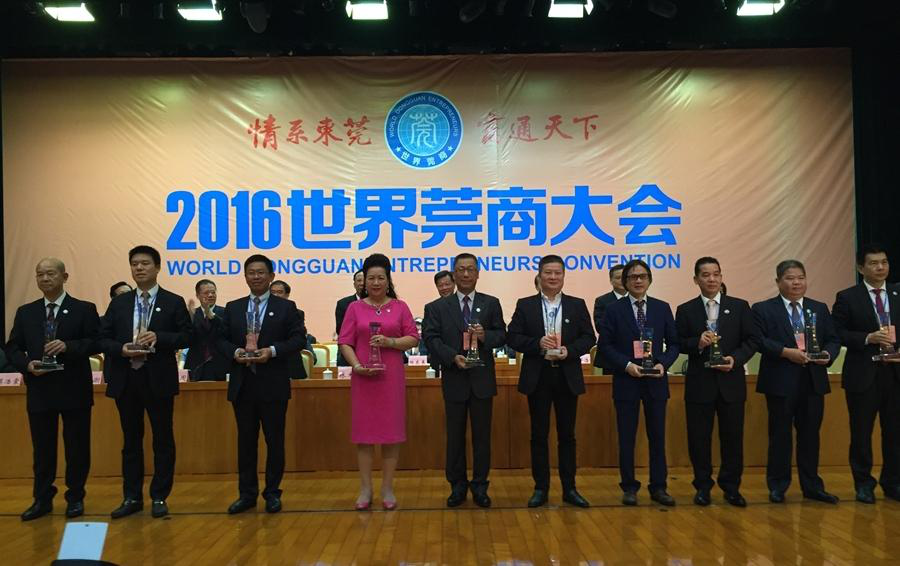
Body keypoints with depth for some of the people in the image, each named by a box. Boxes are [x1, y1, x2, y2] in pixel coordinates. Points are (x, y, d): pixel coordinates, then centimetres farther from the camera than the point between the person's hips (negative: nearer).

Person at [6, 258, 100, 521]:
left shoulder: (84, 309, 0)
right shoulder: (25, 312, 11)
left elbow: (96, 342, -8)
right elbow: (12, 348, 8)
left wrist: (68, 346, -22)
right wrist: (27, 364, -10)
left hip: (74, 390, -3)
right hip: (39, 390, 3)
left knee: (77, 447, 5)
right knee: (42, 447, 10)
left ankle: (75, 498, 18)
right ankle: (42, 499, 21)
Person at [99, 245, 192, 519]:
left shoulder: (173, 302, 1)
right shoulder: (119, 303, 10)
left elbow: (187, 336, -3)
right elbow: (103, 338, 8)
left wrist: (158, 338, -17)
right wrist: (121, 349, -12)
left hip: (159, 380, -3)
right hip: (126, 379, 3)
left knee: (163, 440, 4)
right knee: (131, 440, 11)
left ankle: (159, 497, 14)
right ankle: (132, 497, 21)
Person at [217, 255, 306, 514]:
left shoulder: (286, 307, 2)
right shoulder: (232, 308, 11)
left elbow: (298, 337, -4)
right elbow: (221, 339, 9)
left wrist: (273, 351, -18)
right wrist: (235, 352, -12)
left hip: (273, 384, -2)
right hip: (242, 384, 3)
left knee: (274, 440, 5)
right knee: (246, 440, 9)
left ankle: (272, 493, 17)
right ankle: (247, 493, 19)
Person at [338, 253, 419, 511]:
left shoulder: (400, 307, 6)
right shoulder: (355, 308, 6)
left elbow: (413, 338, 3)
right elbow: (345, 342, 1)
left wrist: (390, 341, -13)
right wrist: (356, 366, -14)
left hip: (391, 376, 0)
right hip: (363, 377, 0)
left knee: (391, 431, 2)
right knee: (364, 431, 4)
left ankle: (388, 488, 12)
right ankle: (365, 488, 13)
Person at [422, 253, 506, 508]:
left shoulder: (491, 304, 7)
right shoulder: (438, 307, 4)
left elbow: (502, 336, 2)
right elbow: (431, 338, -5)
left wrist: (485, 335, -19)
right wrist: (453, 356, -19)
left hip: (482, 378, 1)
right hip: (454, 378, 0)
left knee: (482, 434, 7)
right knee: (455, 434, 7)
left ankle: (480, 485, 19)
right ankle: (457, 485, 20)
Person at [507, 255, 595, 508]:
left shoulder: (577, 305, 7)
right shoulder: (525, 305, 3)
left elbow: (588, 337, 4)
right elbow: (513, 337, -2)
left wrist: (569, 350, -14)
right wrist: (538, 344, -17)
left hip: (568, 377, 1)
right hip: (538, 377, -1)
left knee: (567, 435, 8)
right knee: (539, 435, 5)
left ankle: (569, 488, 17)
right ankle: (541, 488, 15)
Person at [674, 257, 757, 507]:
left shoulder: (740, 306, 5)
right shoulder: (686, 310, 3)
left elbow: (751, 341, 3)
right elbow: (678, 344, 1)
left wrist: (735, 358, -13)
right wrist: (698, 343, -18)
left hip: (731, 381, 1)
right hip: (699, 383, 0)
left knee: (732, 437, 6)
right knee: (699, 437, 5)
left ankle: (731, 487, 22)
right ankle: (703, 486, 19)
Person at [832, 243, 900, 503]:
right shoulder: (847, 297, -1)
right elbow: (838, 333, -5)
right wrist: (868, 338, -18)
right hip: (863, 375, -3)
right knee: (861, 432, 6)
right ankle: (863, 484, 19)